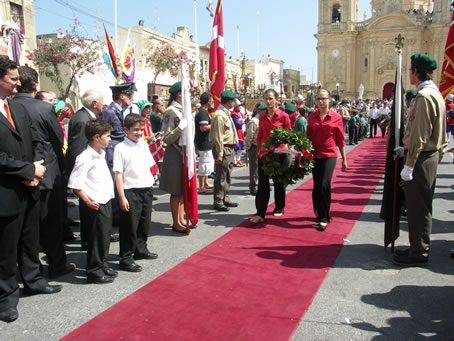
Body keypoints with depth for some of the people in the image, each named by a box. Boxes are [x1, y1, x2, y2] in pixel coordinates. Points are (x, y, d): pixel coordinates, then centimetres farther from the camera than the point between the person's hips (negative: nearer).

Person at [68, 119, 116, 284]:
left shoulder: (101, 153, 12)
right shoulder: (85, 157, -17)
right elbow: (75, 183, -19)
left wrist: (109, 194, 14)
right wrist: (87, 201, -18)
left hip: (105, 201, 9)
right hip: (94, 204, -9)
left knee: (105, 235, 17)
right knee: (96, 237, 1)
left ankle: (103, 265, 32)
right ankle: (94, 272, 15)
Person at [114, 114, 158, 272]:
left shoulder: (144, 145, 8)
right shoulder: (121, 148, -11)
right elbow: (118, 173, -13)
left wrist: (150, 184, 11)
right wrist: (122, 197, -16)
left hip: (146, 189, 7)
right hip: (130, 191, -6)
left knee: (145, 223, 17)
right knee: (130, 226, 1)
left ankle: (141, 249, 36)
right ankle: (125, 259, 13)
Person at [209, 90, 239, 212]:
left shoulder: (226, 113, 15)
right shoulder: (219, 115, -17)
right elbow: (218, 136, -20)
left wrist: (231, 149, 18)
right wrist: (219, 154, -21)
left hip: (229, 148, 10)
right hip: (223, 148, -10)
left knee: (227, 176, 17)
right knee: (221, 176, -3)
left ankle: (225, 199, 28)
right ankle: (218, 202, 5)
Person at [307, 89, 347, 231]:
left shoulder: (336, 117, 0)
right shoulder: (312, 118, 6)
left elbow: (340, 140, 3)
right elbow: (308, 137, 11)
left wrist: (344, 159, 4)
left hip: (329, 155, -3)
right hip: (315, 155, 3)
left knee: (324, 185, -12)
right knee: (317, 185, 9)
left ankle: (323, 218, -1)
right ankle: (319, 211, 30)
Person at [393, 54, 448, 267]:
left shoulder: (424, 96, -18)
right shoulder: (435, 93, 14)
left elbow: (420, 135, -22)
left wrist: (408, 165, -20)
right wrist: (407, 149, 20)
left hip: (421, 160, -10)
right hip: (430, 155, 10)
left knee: (418, 207, -1)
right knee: (419, 206, 17)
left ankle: (419, 254, 10)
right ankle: (418, 247, 28)